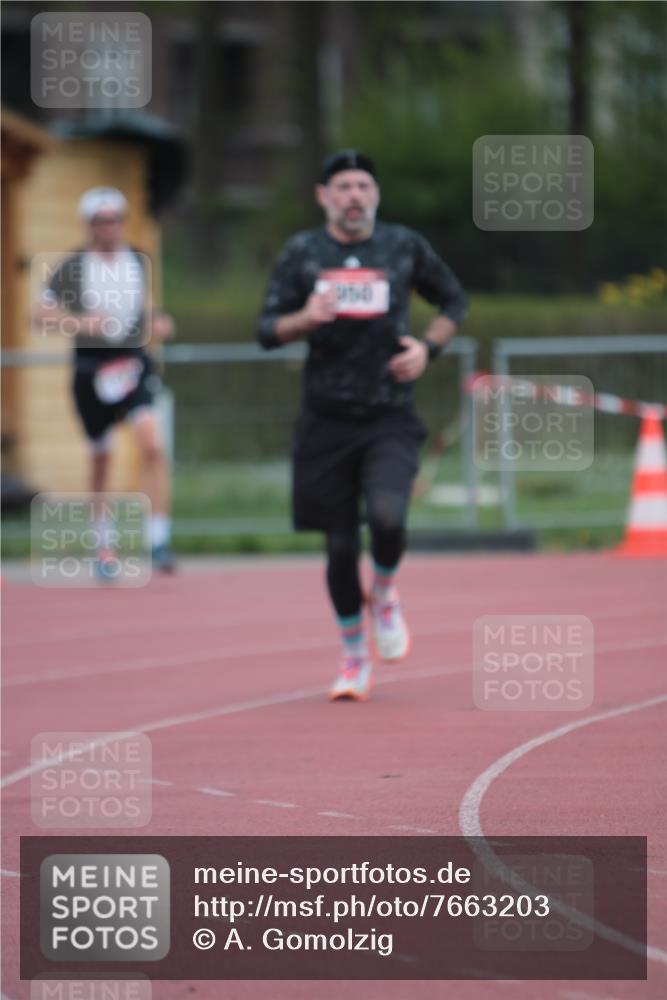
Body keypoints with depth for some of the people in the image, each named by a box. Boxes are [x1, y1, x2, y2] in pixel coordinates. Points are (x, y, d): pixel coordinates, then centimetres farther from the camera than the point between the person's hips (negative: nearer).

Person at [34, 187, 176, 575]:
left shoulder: (138, 262, 7)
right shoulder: (73, 267, -2)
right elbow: (43, 314, -4)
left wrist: (156, 326, 1)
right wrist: (80, 322, -20)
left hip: (133, 364, 1)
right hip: (92, 369, -1)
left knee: (153, 444, -18)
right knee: (101, 457, 9)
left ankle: (159, 540, -16)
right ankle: (104, 540, 29)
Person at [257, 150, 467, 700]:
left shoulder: (404, 246, 4)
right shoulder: (302, 253, 3)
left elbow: (454, 301, 17)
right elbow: (267, 330, 1)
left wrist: (428, 347, 0)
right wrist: (305, 319, -19)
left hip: (390, 417, -1)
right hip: (327, 421, 1)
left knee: (387, 517, -24)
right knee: (340, 546, 3)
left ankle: (385, 595, 10)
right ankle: (354, 657, 22)